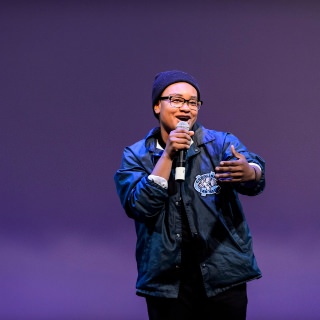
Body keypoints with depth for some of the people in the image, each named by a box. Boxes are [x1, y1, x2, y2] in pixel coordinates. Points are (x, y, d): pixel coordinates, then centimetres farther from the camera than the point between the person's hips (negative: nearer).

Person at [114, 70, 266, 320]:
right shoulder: (136, 155, 2)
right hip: (166, 280, 1)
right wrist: (168, 154, -18)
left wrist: (249, 173, -43)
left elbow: (254, 174, -19)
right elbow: (139, 207, -12)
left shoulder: (221, 144, -1)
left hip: (223, 274, 0)